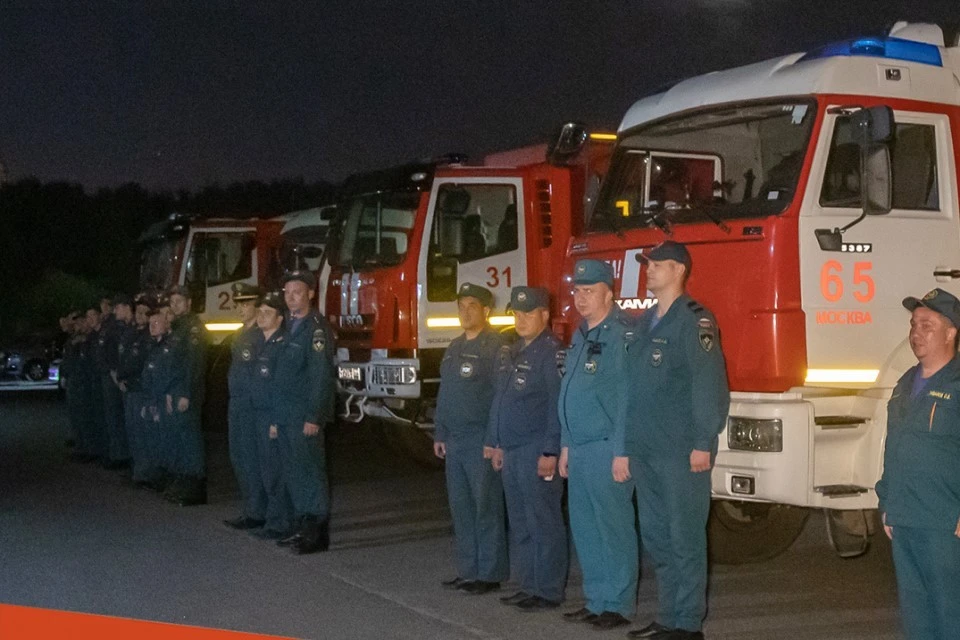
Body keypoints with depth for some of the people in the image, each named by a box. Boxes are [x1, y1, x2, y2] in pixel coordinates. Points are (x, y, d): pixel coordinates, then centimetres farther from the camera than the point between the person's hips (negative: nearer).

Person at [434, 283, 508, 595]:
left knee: (486, 507, -3)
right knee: (460, 506, 11)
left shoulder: (495, 347, -10)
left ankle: (489, 574, 4)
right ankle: (468, 570, 20)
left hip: (481, 441, -8)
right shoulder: (454, 347, 16)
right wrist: (440, 434, 17)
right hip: (455, 440, 8)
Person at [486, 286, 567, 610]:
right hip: (512, 451, 9)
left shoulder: (551, 352, -11)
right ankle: (528, 586, 22)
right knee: (519, 523, 13)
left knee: (543, 522, -4)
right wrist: (496, 443, 18)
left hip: (537, 451, -9)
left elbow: (559, 406, -17)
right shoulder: (511, 352, 16)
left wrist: (550, 452, -20)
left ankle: (548, 591, 3)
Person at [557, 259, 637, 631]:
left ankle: (618, 606, 5)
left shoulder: (620, 335, -13)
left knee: (613, 527, -3)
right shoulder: (581, 336, 16)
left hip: (607, 449, -9)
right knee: (584, 529, 13)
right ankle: (596, 601, 22)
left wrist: (622, 452, -21)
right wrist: (566, 446, 18)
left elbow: (627, 398, -18)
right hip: (580, 449, 9)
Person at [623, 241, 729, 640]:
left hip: (680, 452, -9)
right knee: (655, 536, 13)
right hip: (646, 450, 9)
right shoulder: (646, 322, 16)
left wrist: (703, 444, -19)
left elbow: (710, 385, -15)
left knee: (684, 537, -3)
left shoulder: (694, 320, -9)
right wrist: (629, 442, 17)